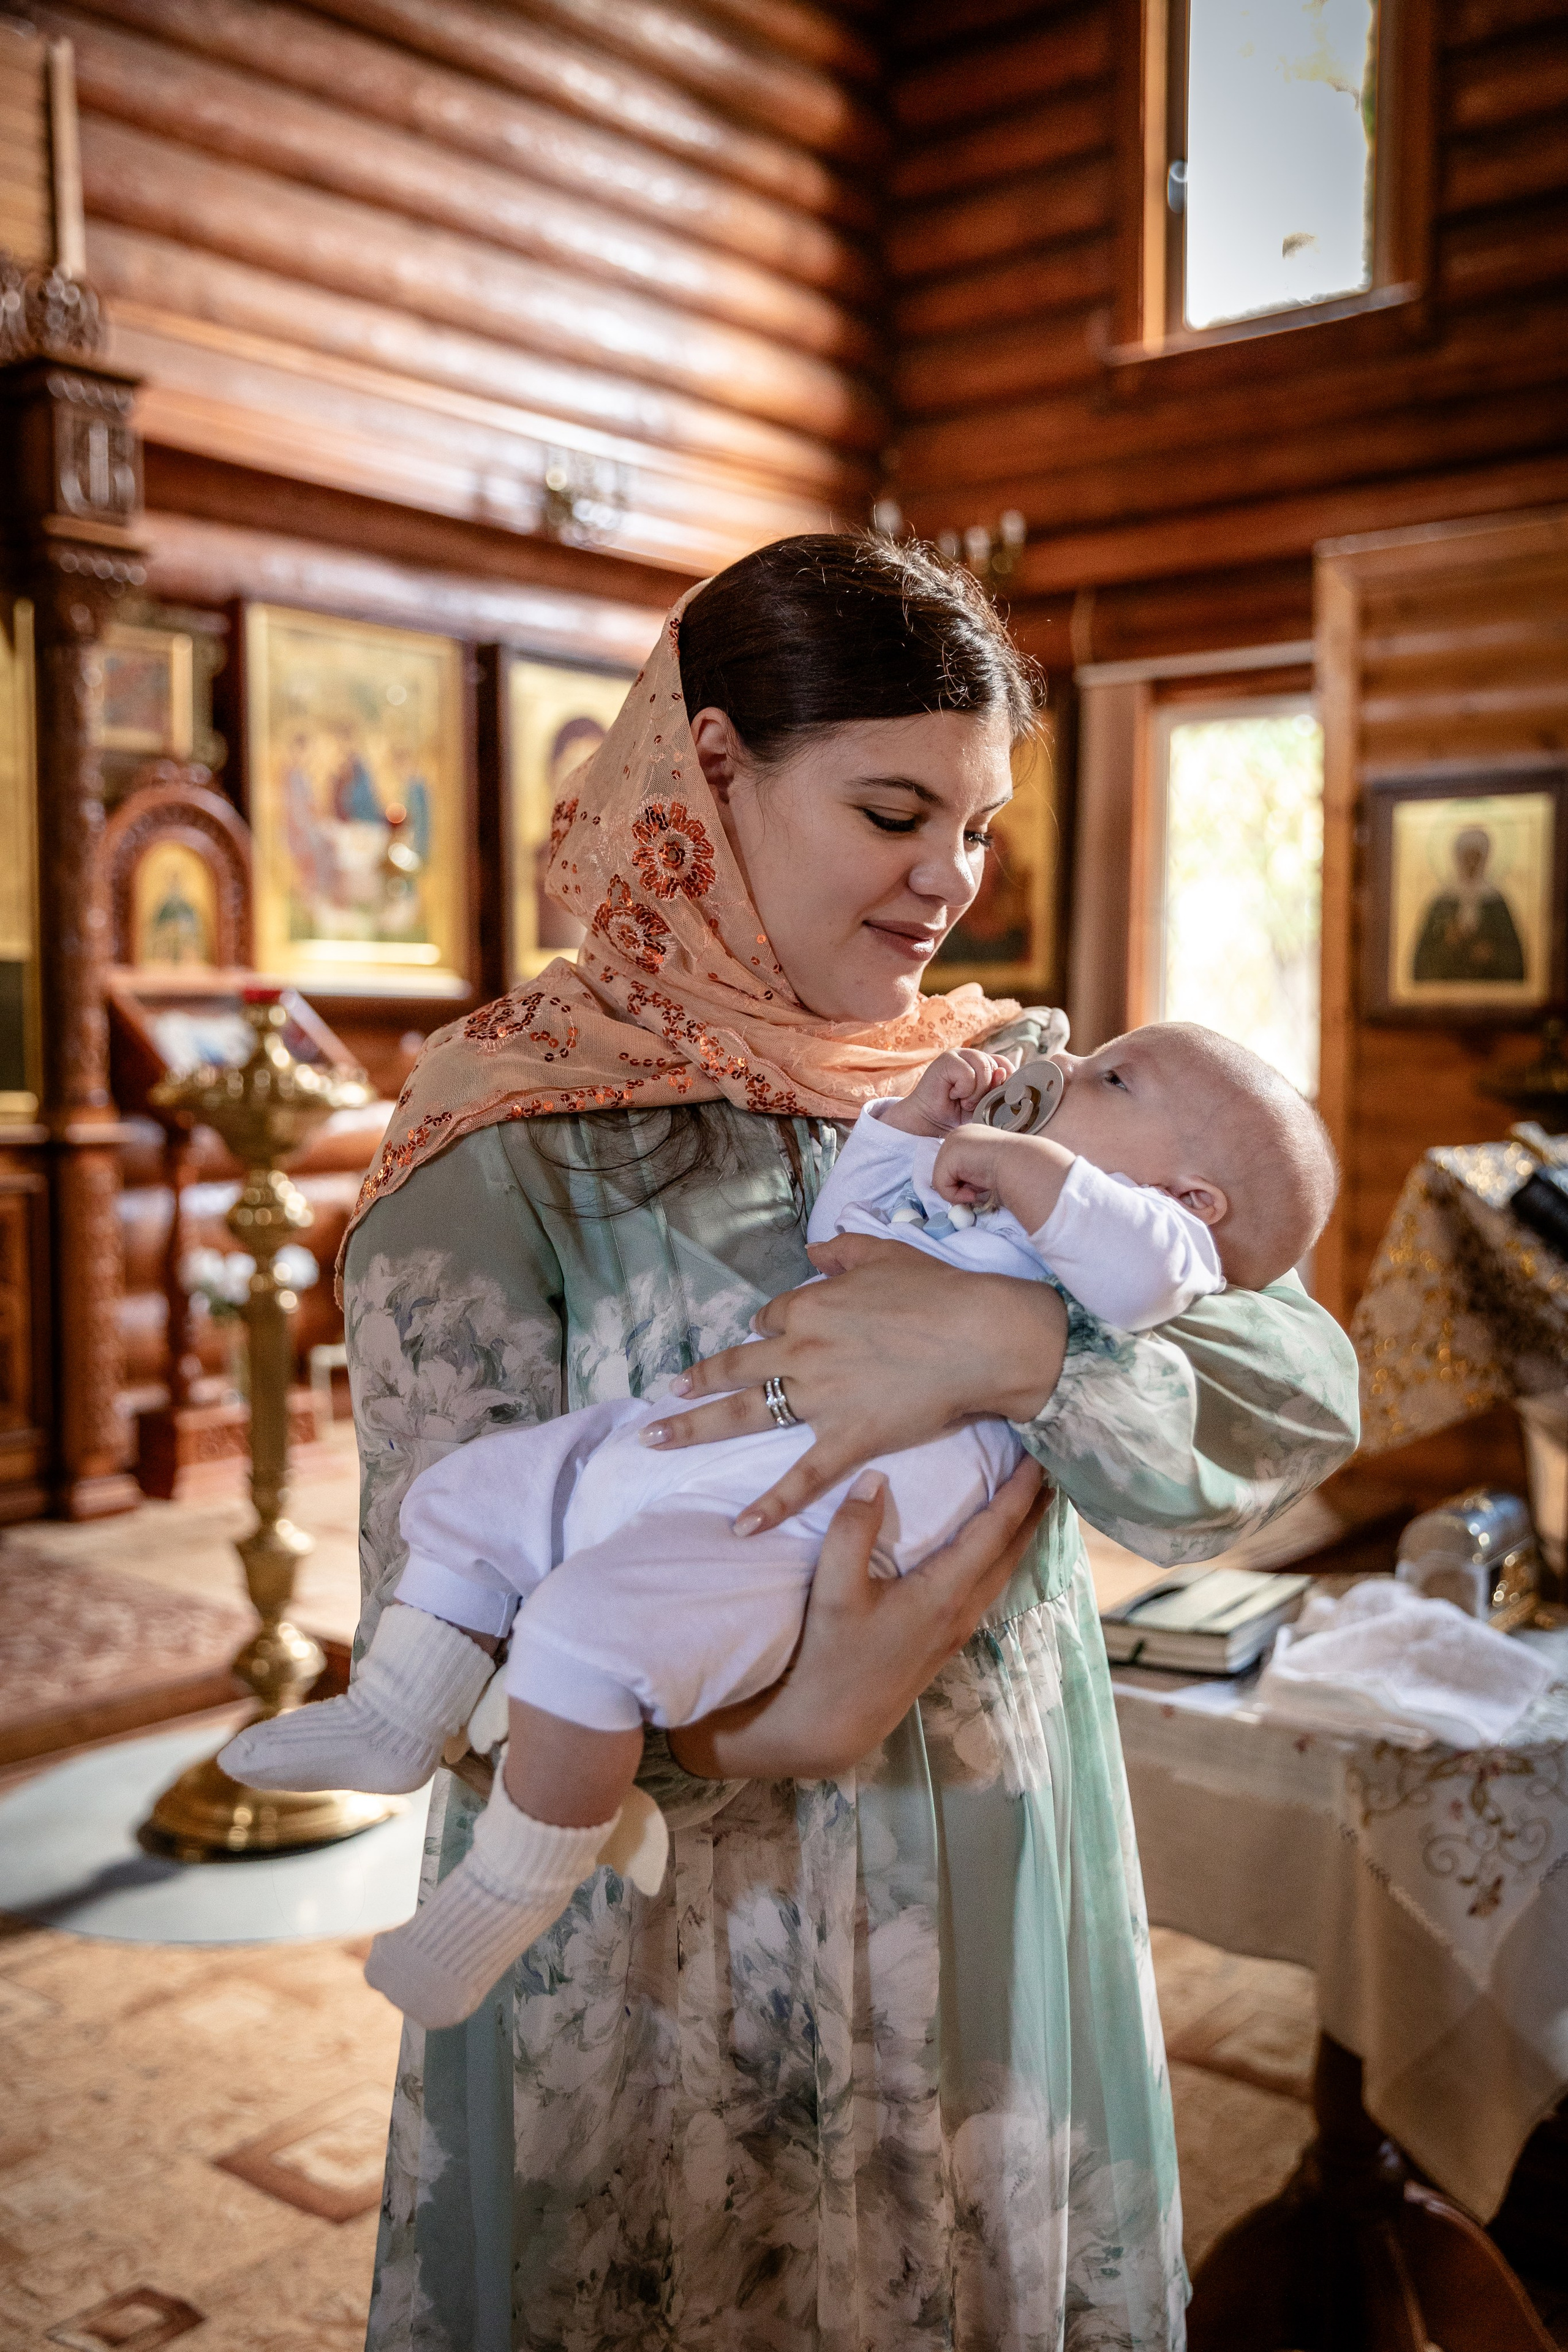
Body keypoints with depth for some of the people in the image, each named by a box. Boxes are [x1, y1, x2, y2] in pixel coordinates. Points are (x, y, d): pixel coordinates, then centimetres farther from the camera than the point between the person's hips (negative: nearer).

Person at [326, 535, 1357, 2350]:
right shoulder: (508, 1137, -12)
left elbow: (1307, 1393, -10)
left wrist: (1009, 1350, -27)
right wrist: (768, 1734, -29)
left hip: (1000, 1917, 4)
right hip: (658, 1948, -3)